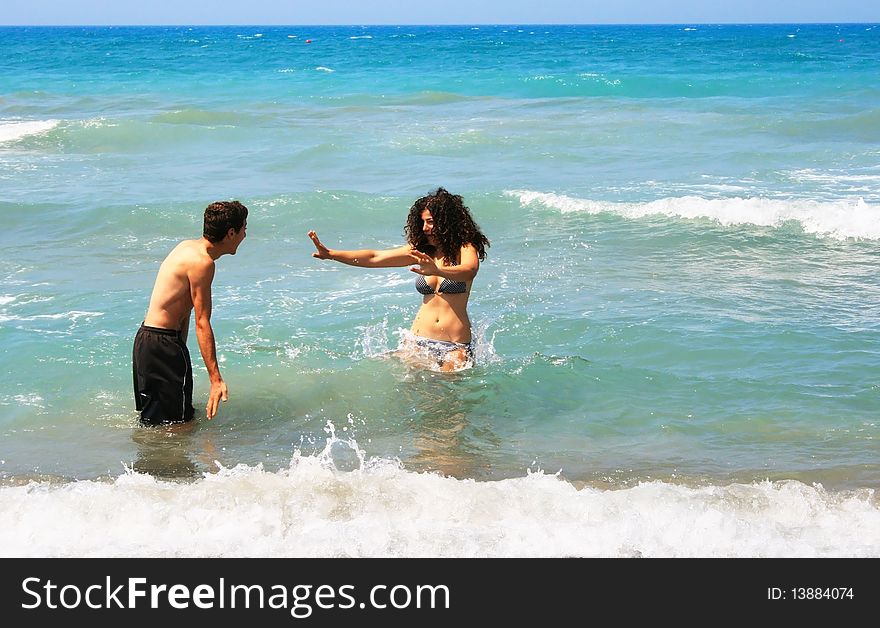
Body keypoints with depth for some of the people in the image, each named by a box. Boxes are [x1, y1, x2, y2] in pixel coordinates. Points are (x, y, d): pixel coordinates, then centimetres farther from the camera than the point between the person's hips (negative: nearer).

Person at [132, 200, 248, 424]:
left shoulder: (188, 246, 12)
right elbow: (202, 323, -21)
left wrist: (180, 349, 24)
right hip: (162, 345, -10)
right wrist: (216, 378, -22)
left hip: (146, 337, 10)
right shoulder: (202, 262, -18)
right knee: (178, 423, -6)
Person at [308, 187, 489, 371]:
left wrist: (437, 271, -49)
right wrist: (331, 254, -7)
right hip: (418, 341, 4)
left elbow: (470, 270, -28)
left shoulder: (465, 249, -5)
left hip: (454, 347, -4)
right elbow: (375, 258, 4)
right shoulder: (420, 249, 10)